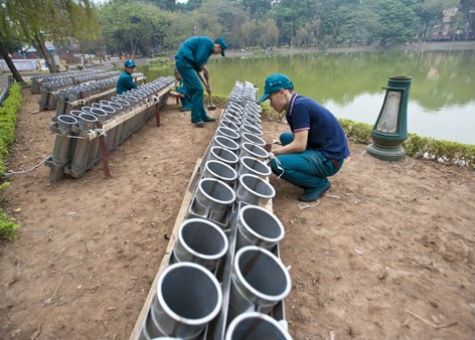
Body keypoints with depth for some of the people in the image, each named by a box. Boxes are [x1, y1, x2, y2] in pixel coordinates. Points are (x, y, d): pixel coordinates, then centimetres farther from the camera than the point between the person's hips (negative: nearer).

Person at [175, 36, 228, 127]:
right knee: (197, 89, -10)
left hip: (184, 63, 10)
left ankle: (203, 116, 19)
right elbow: (199, 60, -17)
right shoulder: (208, 42, -7)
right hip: (184, 62, -10)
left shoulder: (207, 48, 22)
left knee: (197, 90, 12)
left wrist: (206, 85, 17)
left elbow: (198, 69, 21)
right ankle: (196, 118, -4)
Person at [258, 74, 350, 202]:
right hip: (320, 149, 10)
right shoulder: (298, 103, 9)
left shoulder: (300, 106, -20)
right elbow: (299, 139, 13)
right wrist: (274, 150, 5)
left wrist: (273, 153, -12)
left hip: (330, 159, -10)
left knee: (276, 163, -23)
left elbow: (300, 145, -23)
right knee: (284, 137, 21)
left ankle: (319, 183, -3)